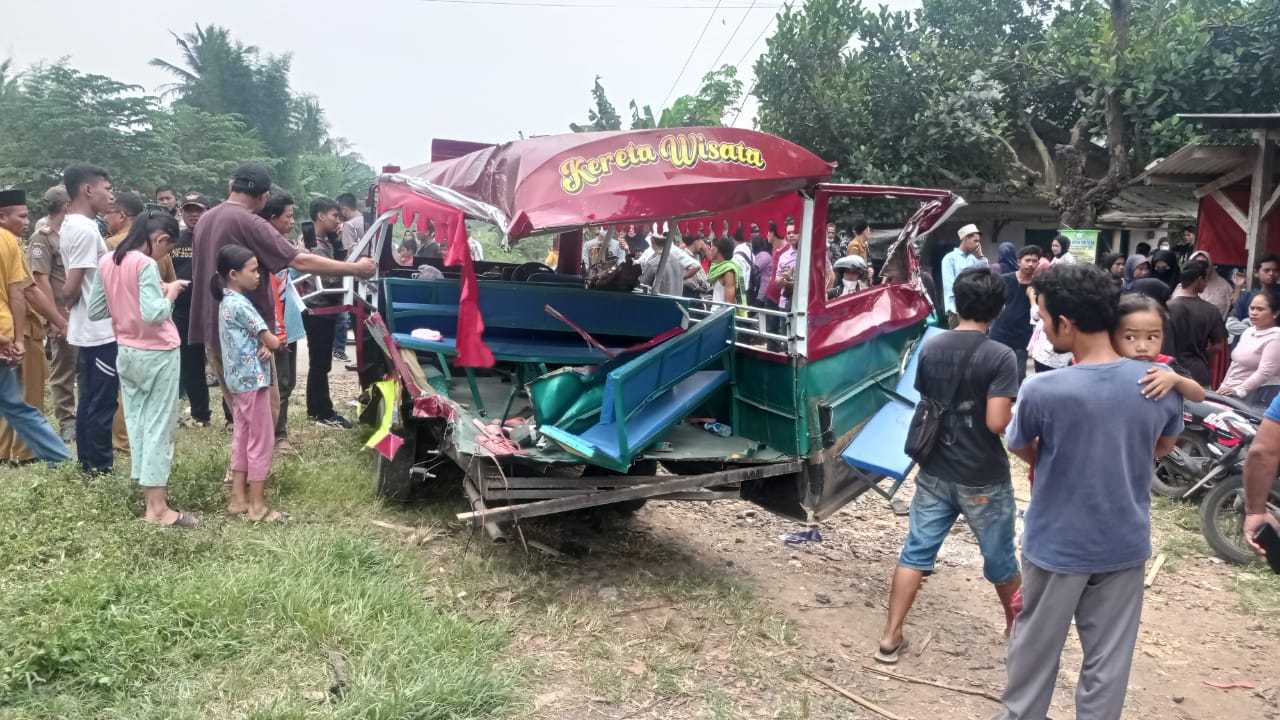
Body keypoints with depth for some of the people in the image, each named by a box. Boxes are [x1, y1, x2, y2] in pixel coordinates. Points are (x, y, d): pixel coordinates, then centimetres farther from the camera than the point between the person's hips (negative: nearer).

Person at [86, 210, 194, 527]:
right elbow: (154, 314, -27)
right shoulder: (146, 265, -18)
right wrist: (170, 292, -11)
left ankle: (149, 488, 19)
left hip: (126, 353, 8)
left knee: (136, 422, 12)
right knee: (159, 425, -3)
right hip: (157, 354, -8)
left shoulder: (107, 262, 5)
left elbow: (95, 311, 11)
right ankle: (157, 508, -1)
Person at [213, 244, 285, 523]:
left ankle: (238, 499, 19)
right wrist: (269, 343, 5)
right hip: (252, 380, -10)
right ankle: (257, 507, 2)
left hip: (237, 380, 10)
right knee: (261, 442, -3)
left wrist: (262, 347, -8)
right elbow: (273, 341, -18)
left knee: (242, 438, 14)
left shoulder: (227, 302, 12)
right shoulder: (240, 304, -18)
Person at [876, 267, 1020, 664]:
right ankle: (1017, 625, 39)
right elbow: (997, 422, -22)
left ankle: (890, 639, 10)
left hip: (935, 472, 4)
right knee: (1000, 558, 17)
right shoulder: (1000, 356, -17)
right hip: (983, 479, -3)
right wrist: (1013, 413, -2)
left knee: (916, 552, 9)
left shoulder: (930, 348, -1)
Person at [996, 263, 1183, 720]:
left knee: (1036, 646, 18)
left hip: (1057, 546, -2)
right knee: (1108, 657, 16)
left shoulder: (1042, 390, -24)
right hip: (1125, 545, 3)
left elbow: (1020, 449, -3)